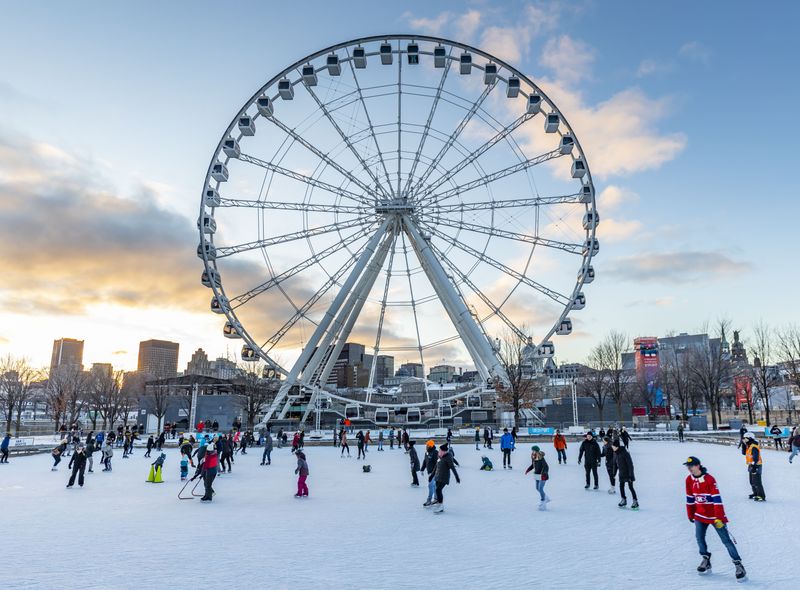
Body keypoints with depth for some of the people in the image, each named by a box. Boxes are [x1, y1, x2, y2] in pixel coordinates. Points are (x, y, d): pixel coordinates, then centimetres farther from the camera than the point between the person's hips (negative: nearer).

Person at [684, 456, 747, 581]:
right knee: (699, 537, -2)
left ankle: (738, 565, 9)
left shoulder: (709, 479, -19)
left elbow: (717, 499, -21)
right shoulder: (689, 480, -1)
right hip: (700, 515, 5)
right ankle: (706, 560, 18)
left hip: (714, 515, -5)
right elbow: (690, 498, 10)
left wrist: (719, 518, -23)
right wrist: (691, 515, 15)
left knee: (726, 540, -1)